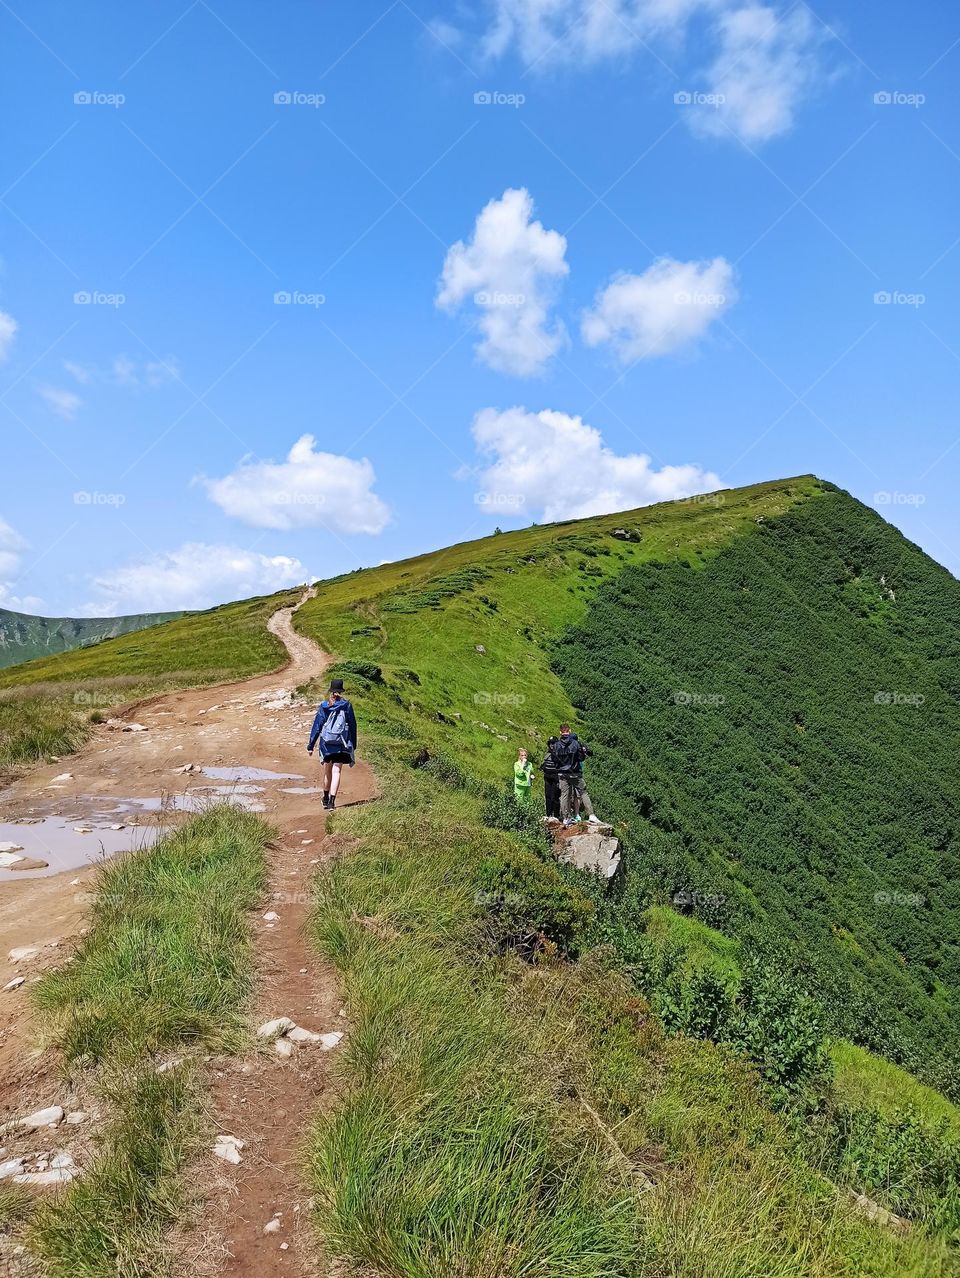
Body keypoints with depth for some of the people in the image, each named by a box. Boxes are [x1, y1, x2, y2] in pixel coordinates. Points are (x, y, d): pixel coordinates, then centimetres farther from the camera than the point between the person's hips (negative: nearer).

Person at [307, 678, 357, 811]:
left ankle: (326, 799, 31)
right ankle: (332, 801, -13)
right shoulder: (346, 706, -1)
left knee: (327, 771, 16)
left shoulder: (323, 706, 0)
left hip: (326, 743, 1)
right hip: (341, 744, -1)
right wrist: (353, 745, 13)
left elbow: (316, 726, 1)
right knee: (336, 771, -1)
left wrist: (310, 745, 5)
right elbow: (352, 726, 4)